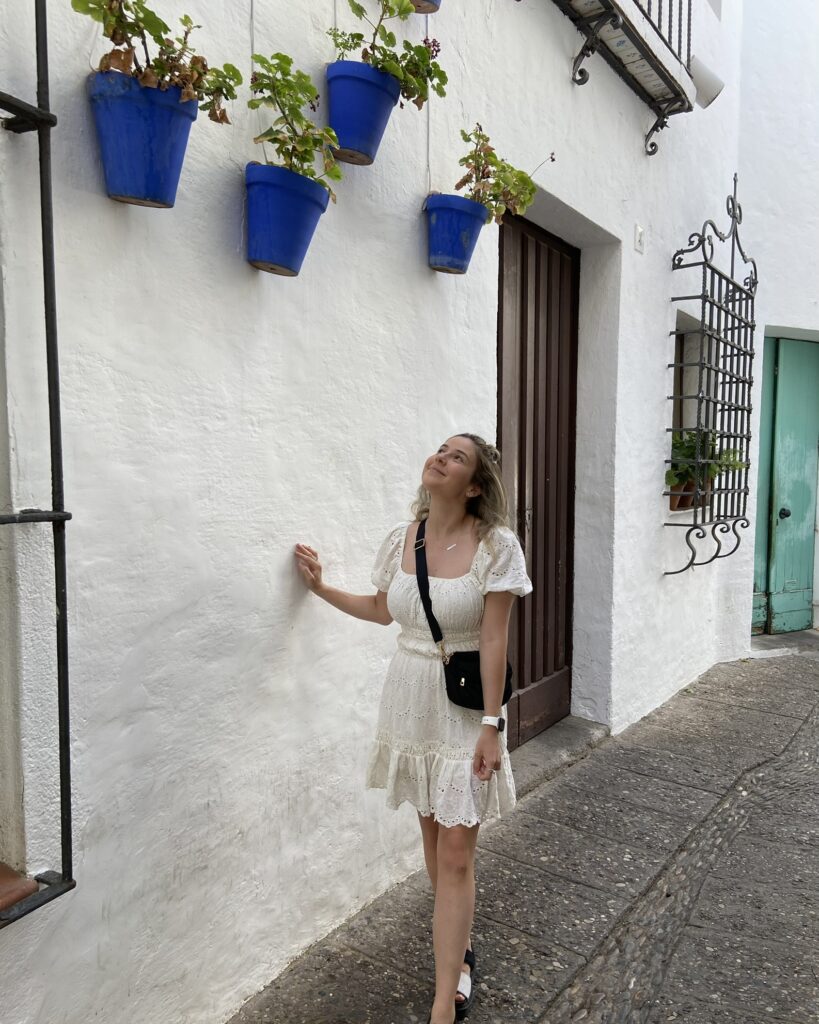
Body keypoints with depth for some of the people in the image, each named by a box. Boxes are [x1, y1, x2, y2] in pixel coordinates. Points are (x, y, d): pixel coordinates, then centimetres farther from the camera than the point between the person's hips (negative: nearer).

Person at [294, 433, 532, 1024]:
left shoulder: (496, 545, -16)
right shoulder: (402, 539, -2)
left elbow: (493, 640, -15)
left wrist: (490, 726, -16)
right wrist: (321, 586, 12)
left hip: (466, 705, -5)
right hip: (411, 698, 5)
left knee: (456, 853, 0)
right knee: (434, 836, 19)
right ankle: (460, 949, 43)